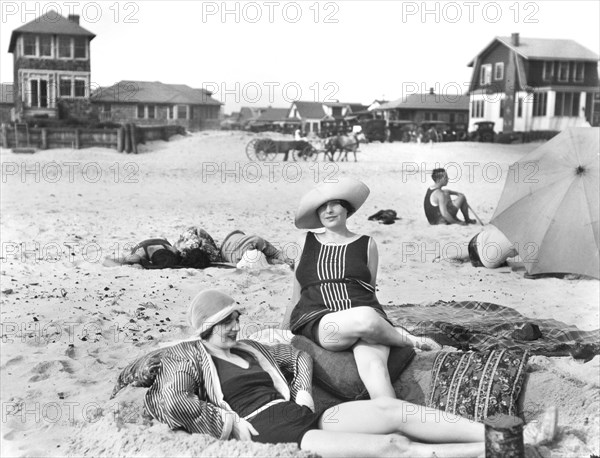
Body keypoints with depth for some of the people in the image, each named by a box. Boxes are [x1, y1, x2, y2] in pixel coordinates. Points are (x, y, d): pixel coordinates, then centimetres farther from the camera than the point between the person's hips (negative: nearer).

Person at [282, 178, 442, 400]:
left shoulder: (367, 245, 16)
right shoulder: (306, 243, 19)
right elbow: (297, 296, 25)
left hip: (366, 315, 1)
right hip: (315, 322, 0)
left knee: (374, 365, -35)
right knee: (365, 319, -35)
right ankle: (408, 339, -6)